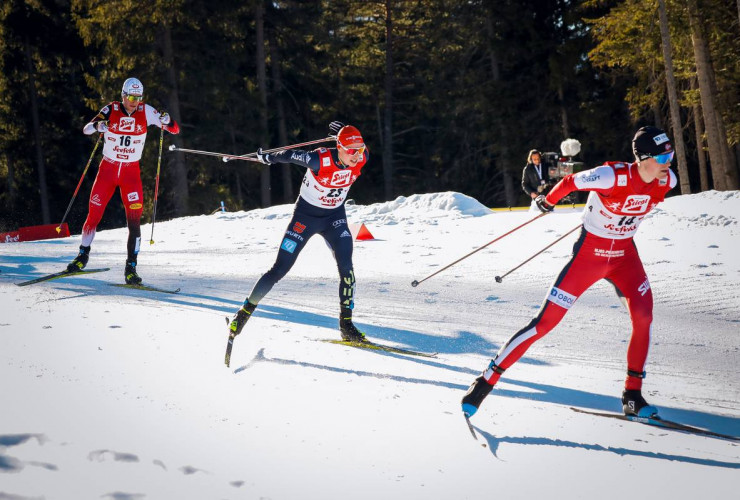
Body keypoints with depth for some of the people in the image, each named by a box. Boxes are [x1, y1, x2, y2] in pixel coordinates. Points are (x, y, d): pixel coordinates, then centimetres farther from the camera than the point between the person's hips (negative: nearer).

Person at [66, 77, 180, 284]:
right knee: (94, 213, 2)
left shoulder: (146, 112, -6)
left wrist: (166, 121, -29)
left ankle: (131, 268, -5)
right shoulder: (111, 110, -7)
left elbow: (175, 130, -6)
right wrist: (98, 125, -35)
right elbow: (86, 129, -13)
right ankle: (83, 255, 23)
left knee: (134, 219, -10)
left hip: (131, 171, 0)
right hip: (108, 167, 0)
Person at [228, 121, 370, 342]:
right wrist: (268, 158, 5)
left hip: (335, 217, 3)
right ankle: (245, 311, 18)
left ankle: (346, 325, -9)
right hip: (305, 215, -3)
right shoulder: (319, 160, -30)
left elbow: (356, 145, 6)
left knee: (346, 266, -18)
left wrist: (344, 133, 19)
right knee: (279, 270, 0)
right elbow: (290, 155, -11)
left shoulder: (361, 159, -19)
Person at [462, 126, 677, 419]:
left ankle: (633, 397, -2)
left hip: (624, 255, 5)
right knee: (545, 322, -6)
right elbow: (569, 183, -12)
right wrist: (548, 202, 5)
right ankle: (485, 382, 3)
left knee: (644, 316, -17)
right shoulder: (612, 176, -29)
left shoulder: (666, 181, -11)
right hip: (589, 253, -5)